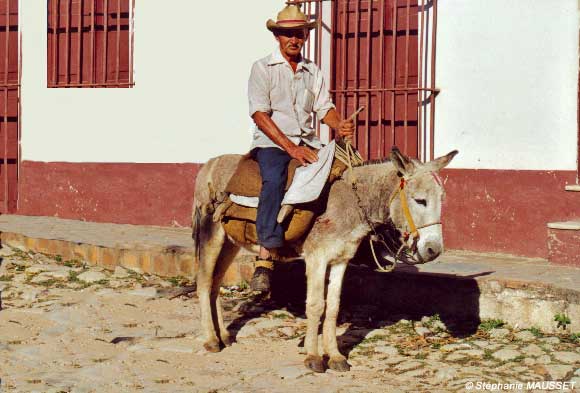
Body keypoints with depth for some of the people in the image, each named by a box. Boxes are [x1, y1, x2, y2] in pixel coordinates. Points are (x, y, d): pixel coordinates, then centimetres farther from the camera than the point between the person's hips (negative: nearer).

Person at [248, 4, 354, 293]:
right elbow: (260, 114, -9)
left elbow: (324, 108, 12)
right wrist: (291, 148, -19)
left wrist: (339, 126, -13)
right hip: (271, 142, -6)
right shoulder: (262, 68, 0)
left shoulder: (313, 71, 17)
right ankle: (265, 258, -40)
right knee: (274, 180, -35)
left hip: (307, 143, 6)